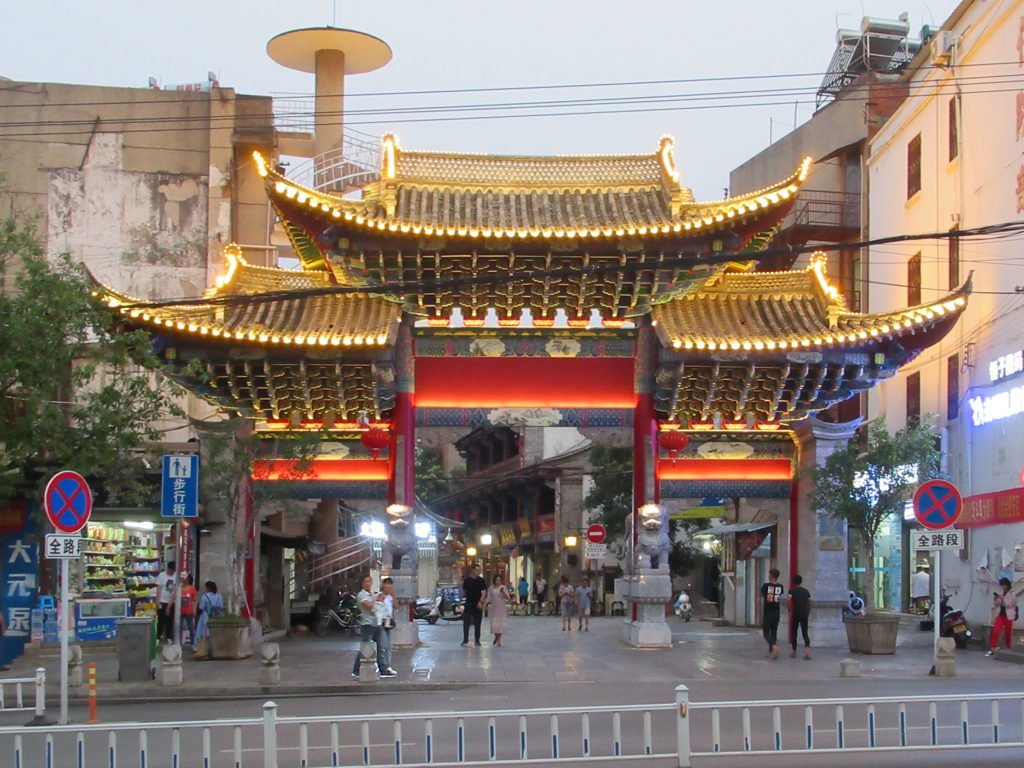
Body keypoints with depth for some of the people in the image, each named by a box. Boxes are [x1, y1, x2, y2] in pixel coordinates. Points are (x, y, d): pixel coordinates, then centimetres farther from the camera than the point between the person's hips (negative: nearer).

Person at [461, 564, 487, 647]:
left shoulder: (481, 580, 0)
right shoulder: (467, 580, 2)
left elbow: (484, 592, -6)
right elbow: (464, 591, 11)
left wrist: (481, 602, -18)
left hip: (478, 604, 0)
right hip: (468, 603, 0)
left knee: (477, 623, 5)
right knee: (466, 622, -5)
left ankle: (477, 640, 13)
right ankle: (465, 640, -3)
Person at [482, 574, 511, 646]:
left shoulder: (503, 587, -1)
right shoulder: (491, 588, 2)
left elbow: (508, 598, -5)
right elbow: (488, 598, 2)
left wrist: (503, 593, -22)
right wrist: (484, 604, -12)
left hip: (502, 608, -1)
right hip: (494, 608, 1)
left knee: (501, 623, -3)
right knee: (494, 623, -2)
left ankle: (498, 639, 6)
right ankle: (496, 637, 22)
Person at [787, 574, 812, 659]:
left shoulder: (792, 590, -2)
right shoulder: (806, 591, 9)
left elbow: (789, 600, -18)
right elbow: (809, 603, 9)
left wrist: (789, 611, -10)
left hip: (795, 614, -2)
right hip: (804, 614, 2)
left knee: (794, 633, 10)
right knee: (805, 633, 2)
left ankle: (794, 652, 15)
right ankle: (807, 647, -23)